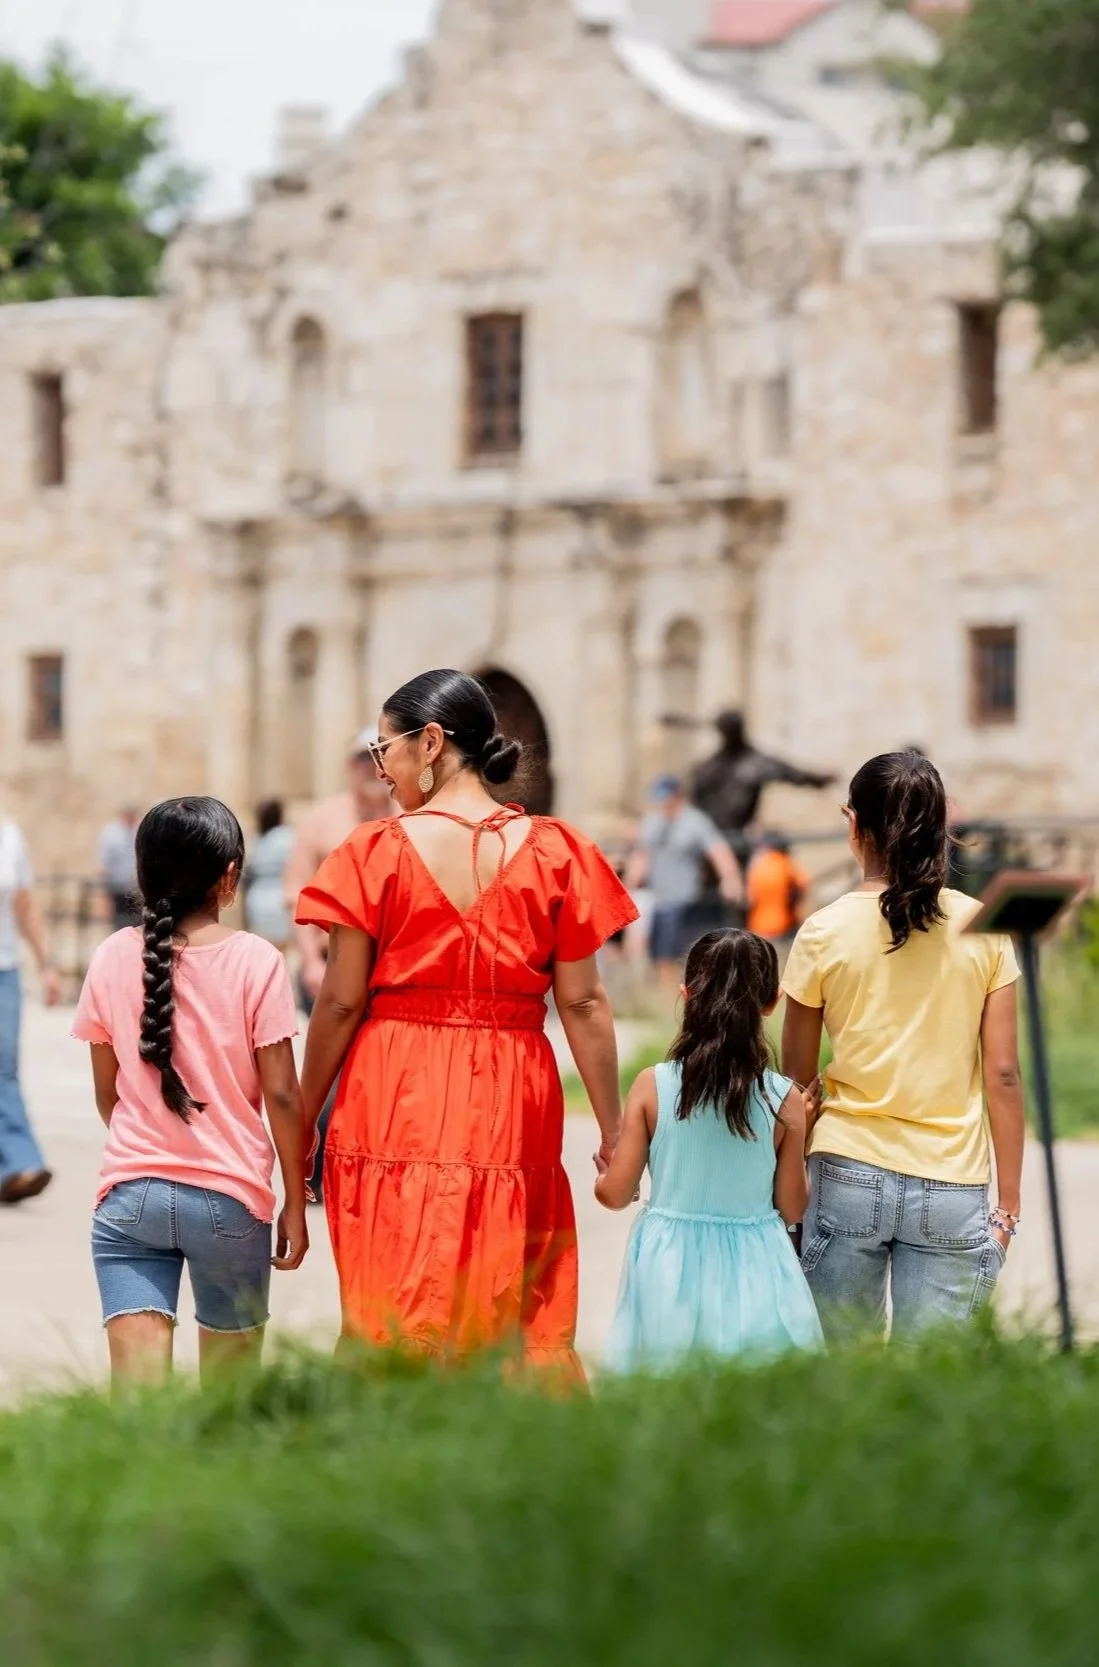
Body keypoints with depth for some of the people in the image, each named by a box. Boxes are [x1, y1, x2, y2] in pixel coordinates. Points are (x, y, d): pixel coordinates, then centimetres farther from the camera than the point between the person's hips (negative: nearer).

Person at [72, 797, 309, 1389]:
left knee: (136, 1382, -5)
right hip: (229, 1197, -1)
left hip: (128, 1196, 2)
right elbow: (281, 1096, -7)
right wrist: (295, 1203, 3)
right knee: (230, 1384, 15)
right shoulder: (255, 962, -7)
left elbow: (107, 1092, 9)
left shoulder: (114, 959, 1)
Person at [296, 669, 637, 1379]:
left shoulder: (378, 851, -4)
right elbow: (584, 1004, 1)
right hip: (512, 1111, 2)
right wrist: (614, 1131, 7)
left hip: (395, 1107, -2)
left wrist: (302, 1121, 6)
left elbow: (341, 1002, -3)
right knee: (520, 1328, 9)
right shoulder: (554, 852, 2)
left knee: (394, 1326, 2)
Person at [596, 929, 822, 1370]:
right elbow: (793, 1208, 2)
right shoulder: (785, 1101, -6)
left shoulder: (652, 1086, -6)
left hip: (669, 1273, 0)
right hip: (754, 1280, 0)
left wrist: (601, 1179, 22)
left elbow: (616, 1194, -1)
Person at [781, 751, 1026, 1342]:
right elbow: (1003, 1076, -1)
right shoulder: (983, 930, -1)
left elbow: (796, 1081, 3)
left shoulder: (824, 933, -3)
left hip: (848, 1178, 0)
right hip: (953, 1188, 0)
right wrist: (1008, 1206, 5)